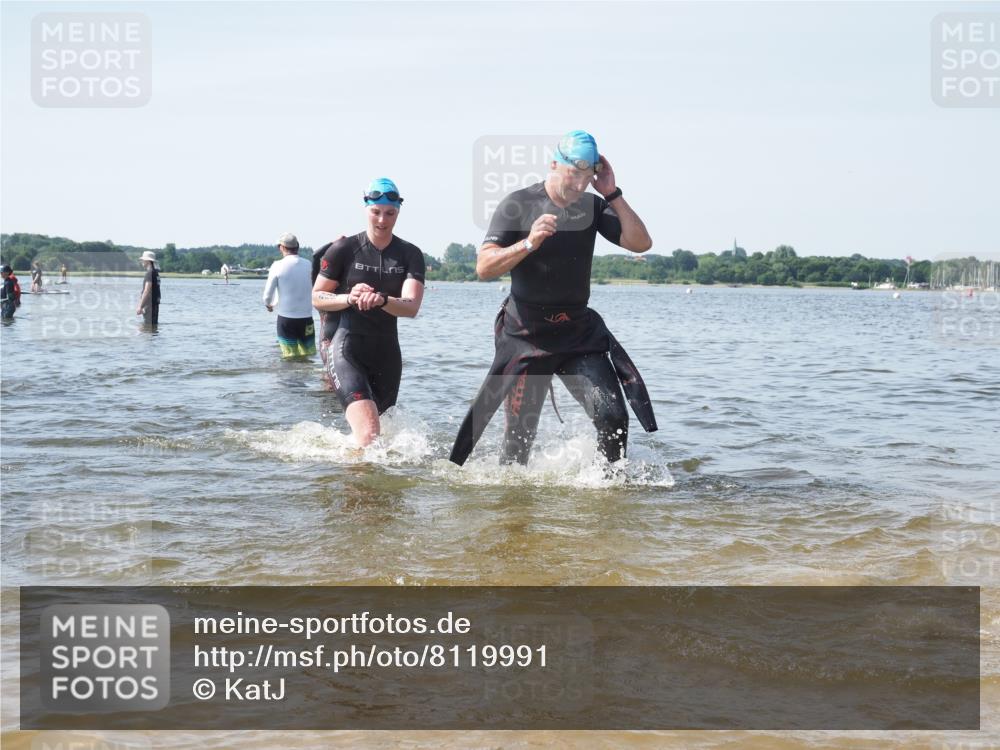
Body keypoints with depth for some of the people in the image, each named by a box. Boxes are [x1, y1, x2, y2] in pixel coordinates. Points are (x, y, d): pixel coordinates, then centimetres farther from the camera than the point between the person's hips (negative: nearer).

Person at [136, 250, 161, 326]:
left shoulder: (150, 273, -15)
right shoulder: (156, 272, 15)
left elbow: (147, 291, -20)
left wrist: (140, 306, -19)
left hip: (150, 305, -10)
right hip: (155, 305, 10)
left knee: (149, 325, -9)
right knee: (154, 324, 13)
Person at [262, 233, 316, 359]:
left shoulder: (278, 266, -8)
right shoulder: (308, 265, -2)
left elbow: (268, 292, -5)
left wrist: (268, 304, 19)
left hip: (286, 318, -1)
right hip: (306, 317, 1)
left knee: (290, 358, 3)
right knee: (309, 356, 8)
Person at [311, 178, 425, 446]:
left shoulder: (410, 255, 2)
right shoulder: (344, 250, -4)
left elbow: (411, 307, -12)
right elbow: (316, 297, 1)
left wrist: (382, 300, -33)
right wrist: (349, 298, -19)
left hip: (385, 349, 4)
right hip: (343, 344, -4)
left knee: (377, 432, 16)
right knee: (369, 433, -24)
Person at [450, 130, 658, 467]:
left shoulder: (592, 206, 4)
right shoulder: (517, 205, -7)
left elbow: (641, 243, -5)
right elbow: (484, 268, -14)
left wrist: (612, 194, -9)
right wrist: (528, 243, -28)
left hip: (580, 334, 3)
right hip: (526, 335, -3)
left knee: (612, 417, -12)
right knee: (520, 436, 2)